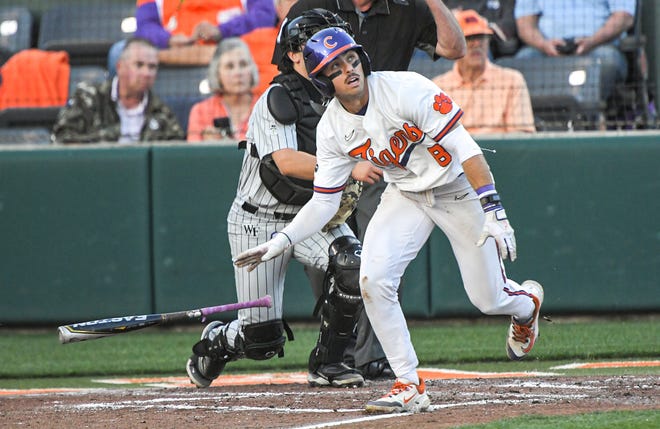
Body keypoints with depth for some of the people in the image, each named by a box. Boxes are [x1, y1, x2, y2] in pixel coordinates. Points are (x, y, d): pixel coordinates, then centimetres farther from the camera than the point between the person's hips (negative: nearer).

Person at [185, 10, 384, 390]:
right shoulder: (277, 100, -16)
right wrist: (349, 169, -40)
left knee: (353, 264, -27)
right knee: (262, 340, -7)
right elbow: (286, 161, -31)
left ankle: (327, 363, -9)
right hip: (261, 222, -5)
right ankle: (215, 343, 30)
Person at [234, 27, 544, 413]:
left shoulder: (405, 89, -28)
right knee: (374, 281, -18)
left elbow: (464, 147, -29)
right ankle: (409, 386, -7)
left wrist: (493, 212, -36)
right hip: (406, 195, 4)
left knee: (489, 299, -2)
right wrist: (282, 241, -17)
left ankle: (527, 302, 39)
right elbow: (324, 202, -3)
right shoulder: (332, 129, -11)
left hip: (458, 189, -4)